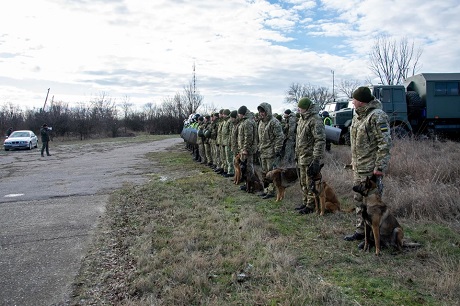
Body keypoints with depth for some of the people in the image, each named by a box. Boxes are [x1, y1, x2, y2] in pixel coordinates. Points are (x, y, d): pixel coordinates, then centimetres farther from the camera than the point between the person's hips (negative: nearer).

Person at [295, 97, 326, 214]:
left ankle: (311, 206, 10)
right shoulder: (301, 119, 12)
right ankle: (305, 202, 31)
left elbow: (320, 140, -22)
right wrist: (297, 154, 21)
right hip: (302, 158, 9)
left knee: (310, 183, -1)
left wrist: (316, 159, -26)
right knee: (303, 182, 18)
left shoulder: (315, 120, -18)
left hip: (310, 158, -9)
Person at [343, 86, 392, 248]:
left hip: (371, 169, -10)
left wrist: (379, 167, -21)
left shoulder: (377, 116, -16)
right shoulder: (357, 116, 14)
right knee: (359, 200, 17)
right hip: (358, 168, 10)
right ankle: (361, 231, 31)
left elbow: (385, 144, -19)